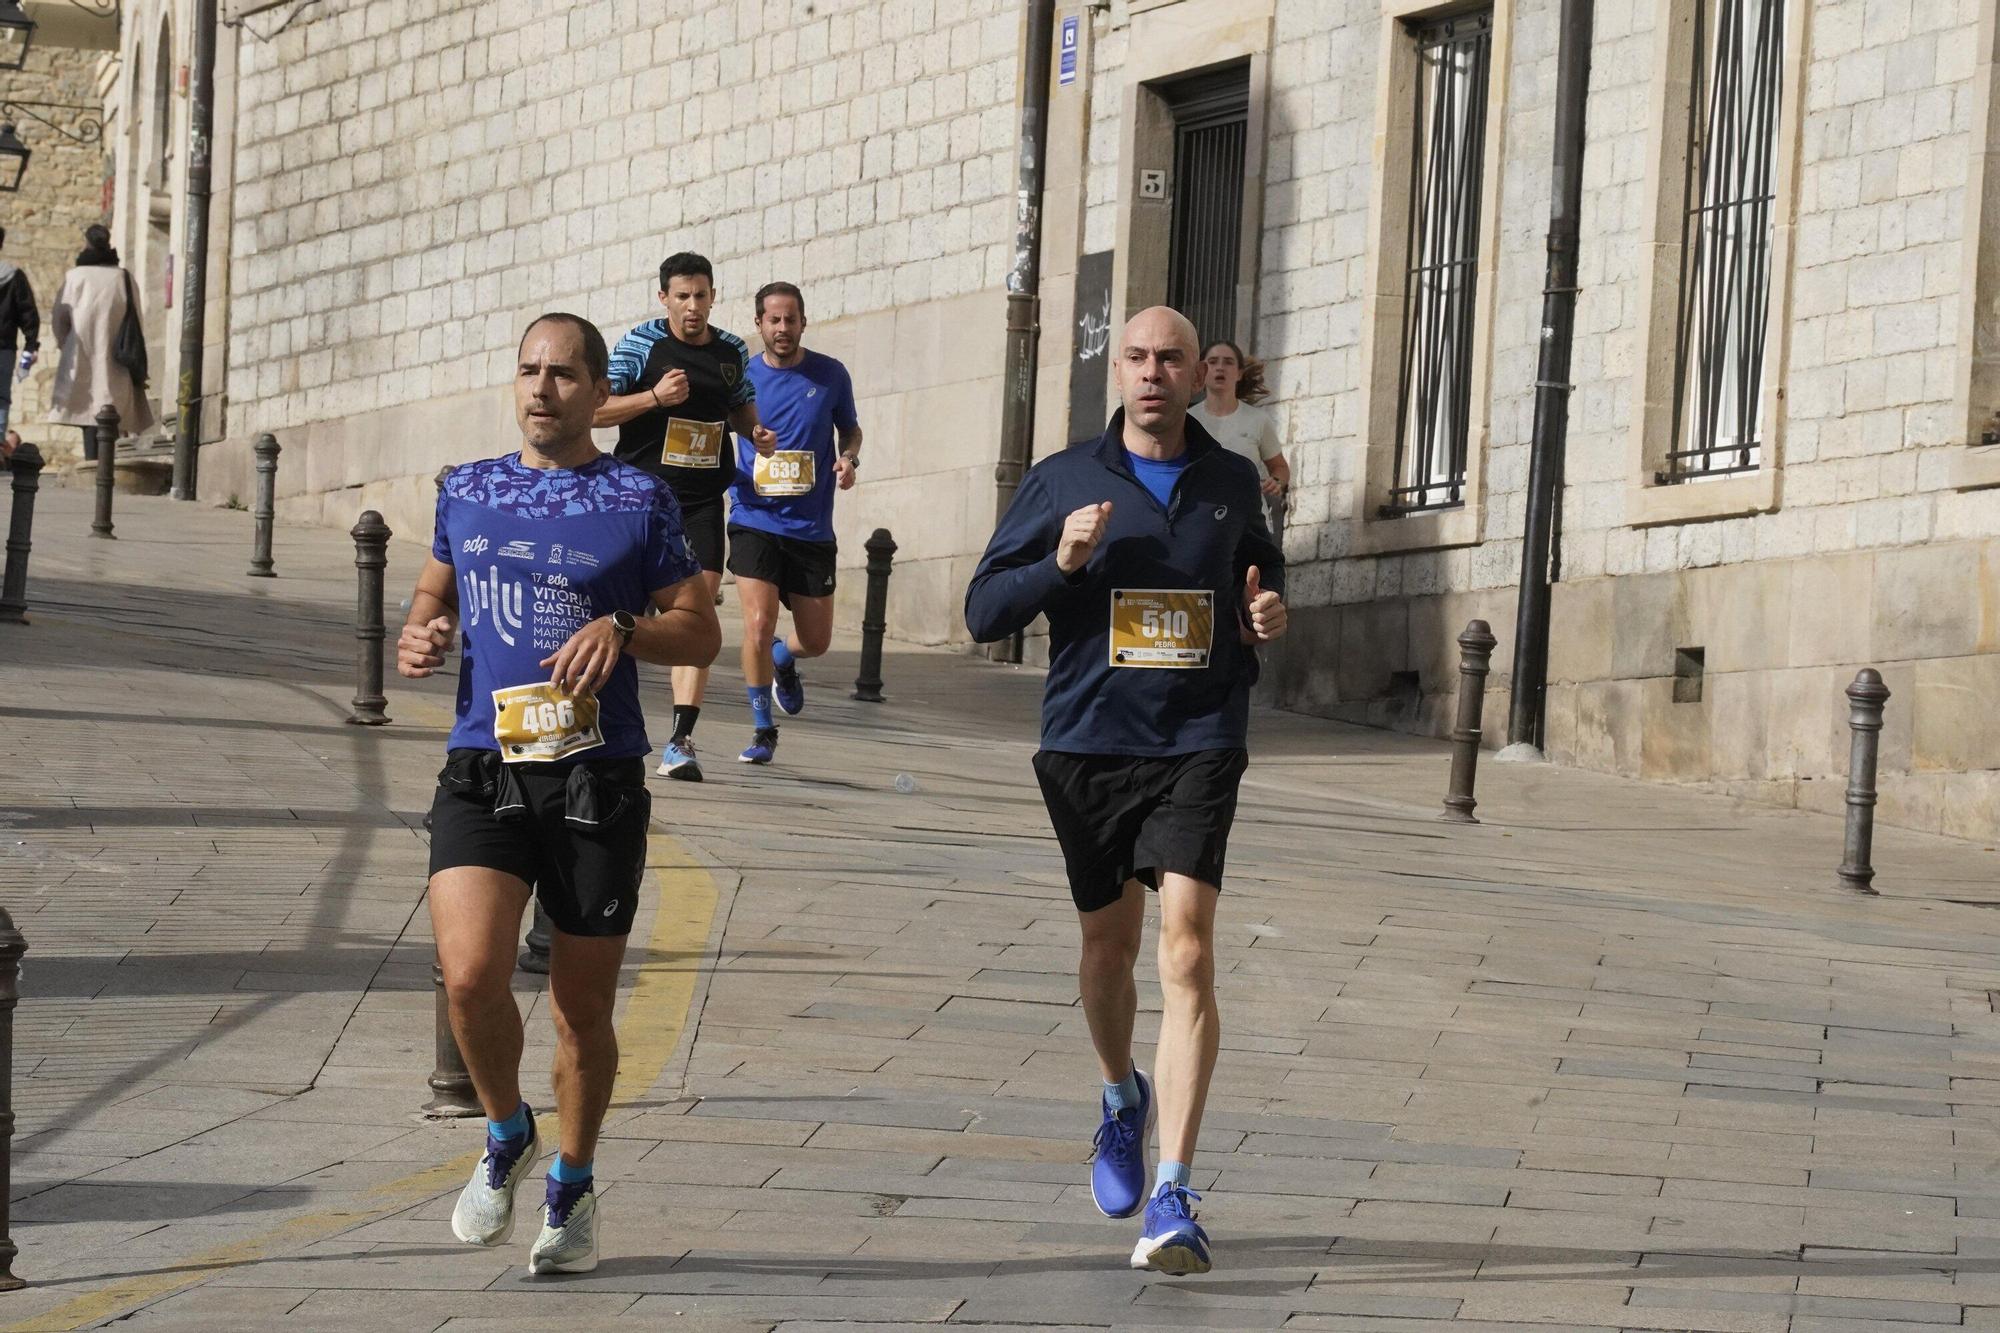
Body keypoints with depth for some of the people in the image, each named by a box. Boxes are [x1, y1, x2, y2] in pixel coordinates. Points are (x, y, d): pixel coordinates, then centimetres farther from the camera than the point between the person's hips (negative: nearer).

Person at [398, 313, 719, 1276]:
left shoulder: (639, 500, 2)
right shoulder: (467, 492, 11)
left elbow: (701, 633, 5)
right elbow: (434, 593, 26)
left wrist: (624, 629, -15)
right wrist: (418, 637, 3)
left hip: (596, 777, -1)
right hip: (482, 770, 1)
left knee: (583, 1005, 7)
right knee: (470, 976, -18)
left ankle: (571, 1189, 28)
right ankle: (507, 1139, 10)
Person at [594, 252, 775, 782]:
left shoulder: (732, 351, 8)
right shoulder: (640, 344, -4)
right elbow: (594, 410, -8)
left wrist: (755, 432, 4)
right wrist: (654, 397, -20)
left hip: (702, 500, 2)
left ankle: (680, 740, -14)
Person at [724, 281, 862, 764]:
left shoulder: (831, 375, 3)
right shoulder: (740, 377, 1)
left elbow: (850, 429, 18)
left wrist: (849, 459, -5)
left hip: (812, 527, 2)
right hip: (756, 520, -2)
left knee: (816, 640, 6)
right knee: (758, 626, -14)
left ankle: (783, 661, 43)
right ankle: (761, 729, 4)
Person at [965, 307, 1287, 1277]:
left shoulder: (1232, 485, 7)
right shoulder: (1064, 481, 2)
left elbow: (1262, 571, 27)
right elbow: (984, 611, 2)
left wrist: (1268, 613, 3)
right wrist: (1061, 562, -15)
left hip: (1198, 748, -1)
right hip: (1087, 743, 1)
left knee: (1187, 949, -15)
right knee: (1108, 943, 16)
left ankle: (1172, 1198, -19)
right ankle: (1123, 1097, 49)